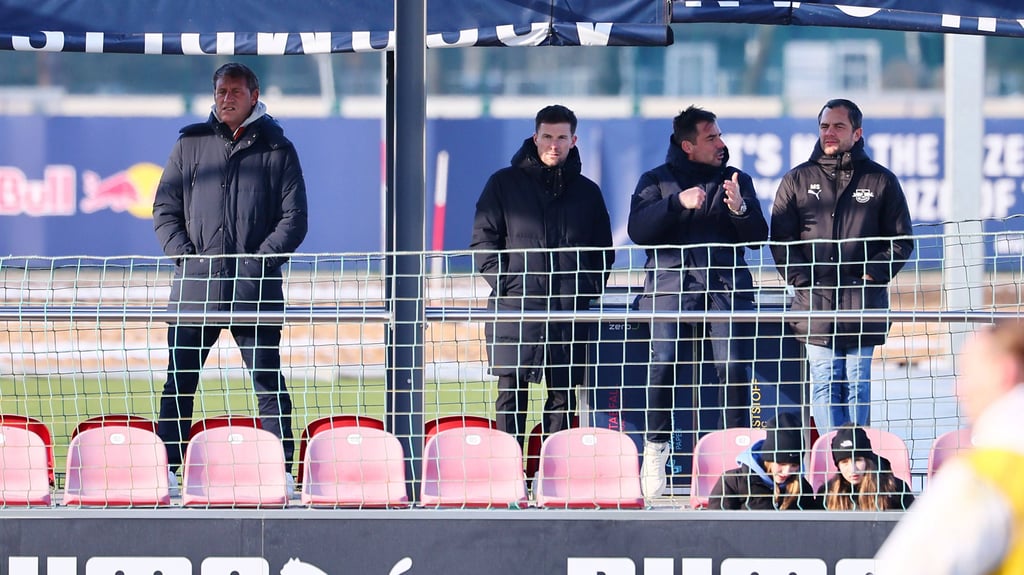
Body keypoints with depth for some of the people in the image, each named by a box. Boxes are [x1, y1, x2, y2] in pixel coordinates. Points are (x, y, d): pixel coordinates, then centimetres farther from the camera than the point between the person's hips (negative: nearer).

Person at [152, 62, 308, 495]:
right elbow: (164, 208, 11)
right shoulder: (190, 144, 12)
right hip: (194, 288, 2)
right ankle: (166, 471, 5)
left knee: (268, 385, -2)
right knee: (178, 383, 2)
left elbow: (294, 218, 3)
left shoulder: (277, 149, 7)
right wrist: (184, 255, -4)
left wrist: (259, 260, -9)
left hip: (255, 290, -2)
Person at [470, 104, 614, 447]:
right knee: (511, 394, -4)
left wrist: (590, 289, 5)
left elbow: (604, 251, 21)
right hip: (514, 307, -2)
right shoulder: (505, 184, 9)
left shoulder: (587, 192, 15)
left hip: (570, 311, 2)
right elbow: (483, 240, 6)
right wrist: (503, 282, -7)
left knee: (563, 396, 1)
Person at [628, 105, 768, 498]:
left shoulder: (737, 181, 20)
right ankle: (656, 447, -2)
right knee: (664, 363, -18)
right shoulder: (656, 181, 14)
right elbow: (638, 229, -2)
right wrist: (678, 203, -14)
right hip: (671, 285, -1)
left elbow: (758, 236, 10)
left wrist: (740, 209, -9)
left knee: (735, 368, -14)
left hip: (726, 288, 1)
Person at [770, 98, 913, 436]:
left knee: (857, 384, 1)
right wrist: (801, 279, -5)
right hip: (815, 303, 1)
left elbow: (901, 240, 8)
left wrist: (873, 275, -5)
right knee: (824, 384, -3)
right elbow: (780, 240, 8)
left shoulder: (881, 181, 9)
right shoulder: (798, 181, 11)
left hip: (863, 303, -1)